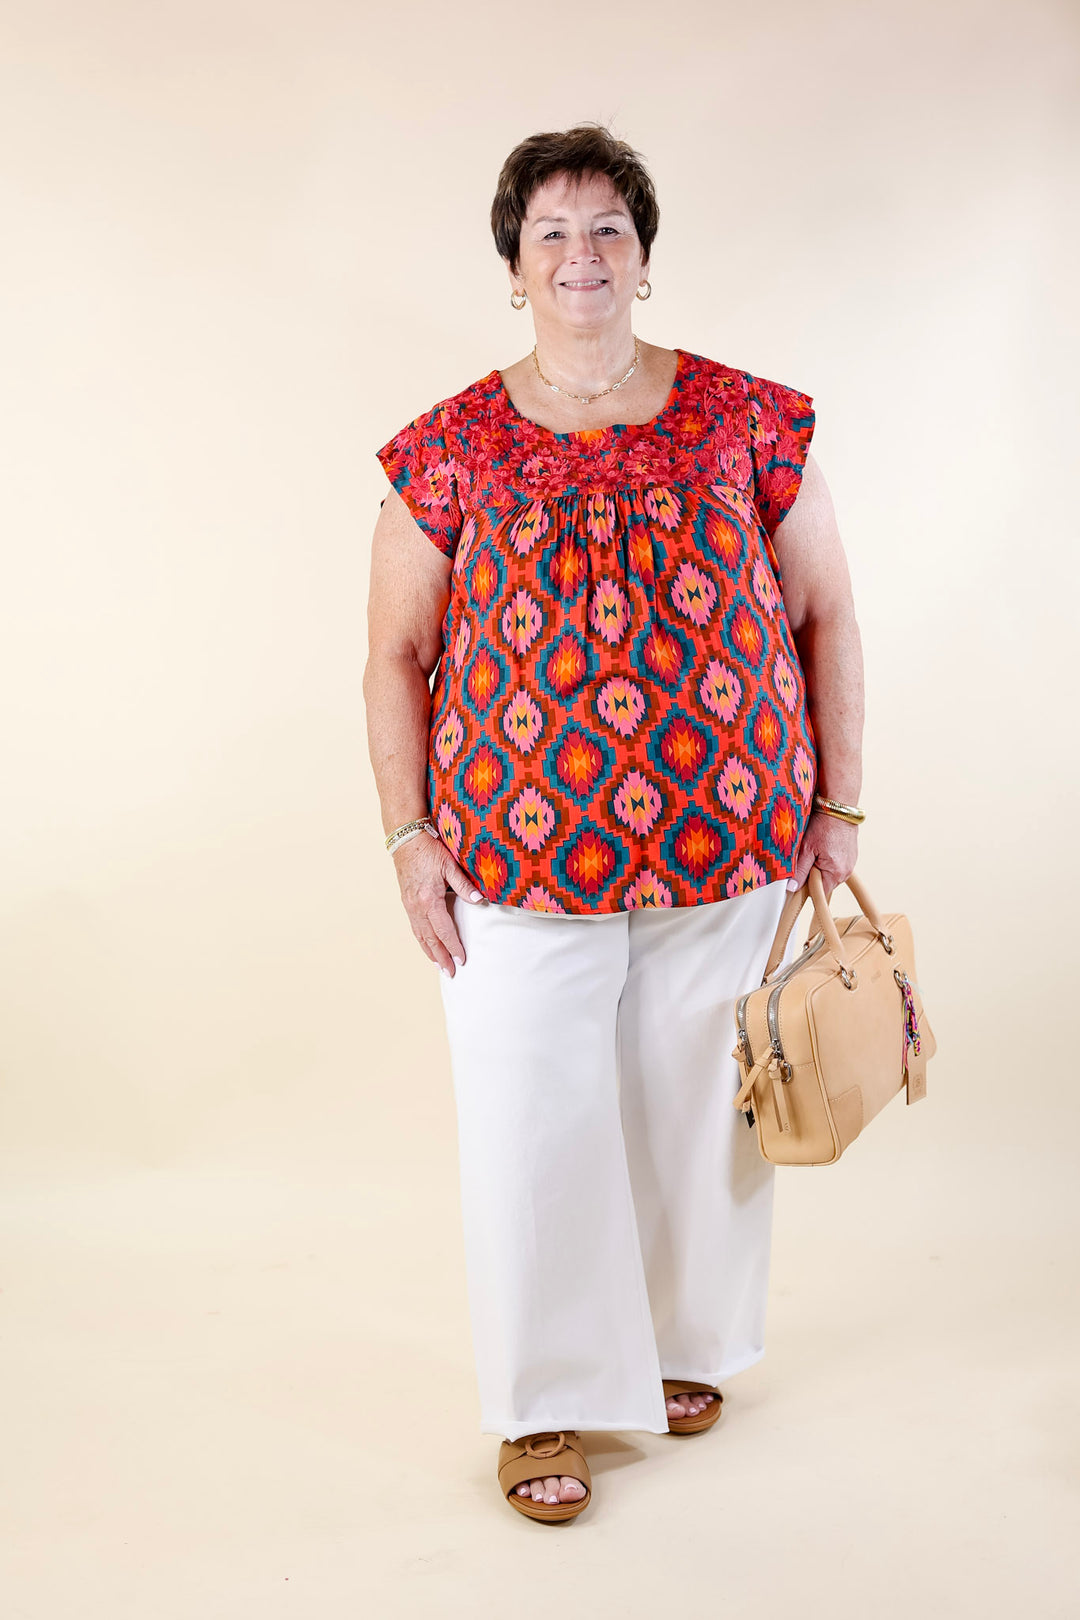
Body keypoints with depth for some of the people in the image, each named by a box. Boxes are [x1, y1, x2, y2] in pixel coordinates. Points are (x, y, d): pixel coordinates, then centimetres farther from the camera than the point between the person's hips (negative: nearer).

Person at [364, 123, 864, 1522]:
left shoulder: (748, 421, 2)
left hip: (730, 846, 1)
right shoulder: (454, 449, 1)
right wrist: (409, 838, -2)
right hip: (520, 862, 0)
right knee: (533, 1123, 4)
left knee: (699, 1107, 13)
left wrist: (837, 811, 2)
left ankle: (687, 1341, 38)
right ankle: (546, 1403, 23)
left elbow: (827, 617, 6)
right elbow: (397, 655, 5)